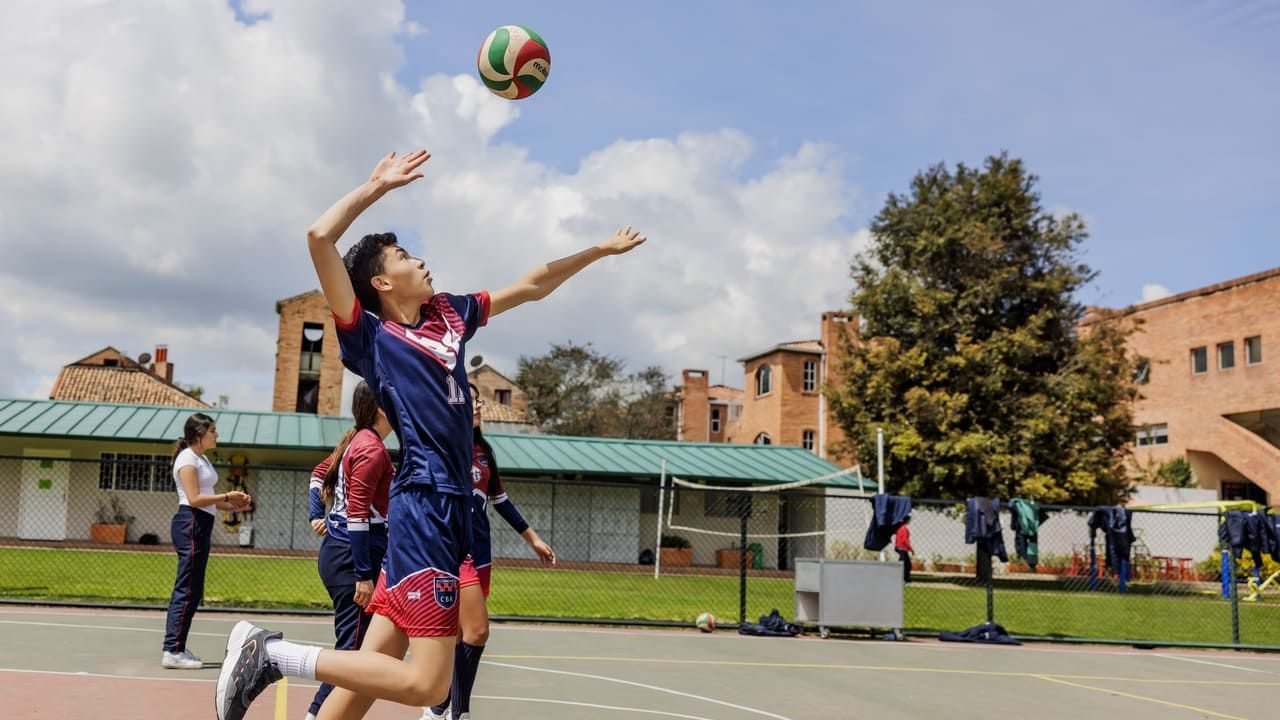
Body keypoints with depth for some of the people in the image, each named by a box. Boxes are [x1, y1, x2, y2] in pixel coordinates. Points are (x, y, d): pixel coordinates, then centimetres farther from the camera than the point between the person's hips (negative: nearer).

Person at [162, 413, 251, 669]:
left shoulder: (202, 459, 21)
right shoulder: (188, 459, -9)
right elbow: (194, 499, -17)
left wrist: (233, 505, 6)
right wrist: (226, 497, -12)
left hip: (200, 526, 10)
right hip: (190, 524, -10)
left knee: (191, 591, 11)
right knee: (187, 590, -10)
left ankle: (176, 648, 15)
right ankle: (172, 651, -7)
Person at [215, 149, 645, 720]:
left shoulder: (449, 314, 17)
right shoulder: (369, 335, -1)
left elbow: (531, 287, 28)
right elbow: (319, 238, -12)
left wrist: (601, 250, 30)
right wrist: (378, 185, 0)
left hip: (451, 506, 7)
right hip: (425, 505, -7)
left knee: (373, 669, 7)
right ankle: (272, 653, -2)